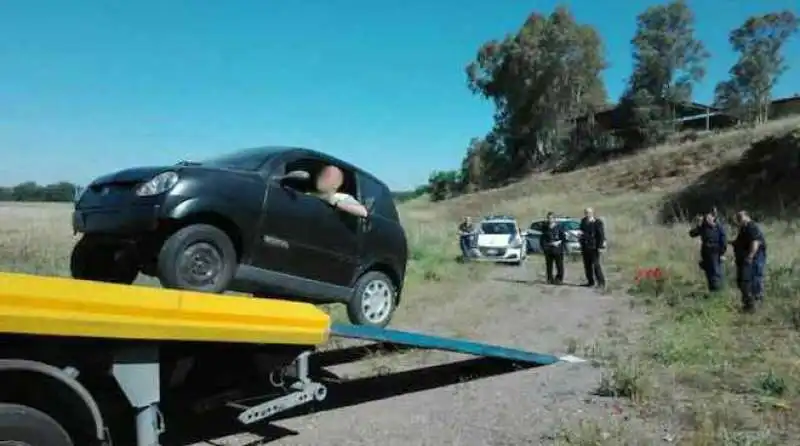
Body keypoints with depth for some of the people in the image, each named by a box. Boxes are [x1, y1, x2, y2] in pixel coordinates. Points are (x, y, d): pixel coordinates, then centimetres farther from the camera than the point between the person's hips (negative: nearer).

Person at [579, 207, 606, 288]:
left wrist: (600, 246, -16)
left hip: (594, 247, -7)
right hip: (585, 247, 7)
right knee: (587, 265, 9)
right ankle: (590, 281, 18)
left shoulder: (598, 222, -9)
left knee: (596, 265, -7)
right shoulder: (583, 222, 10)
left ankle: (601, 282, 2)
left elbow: (601, 235, -10)